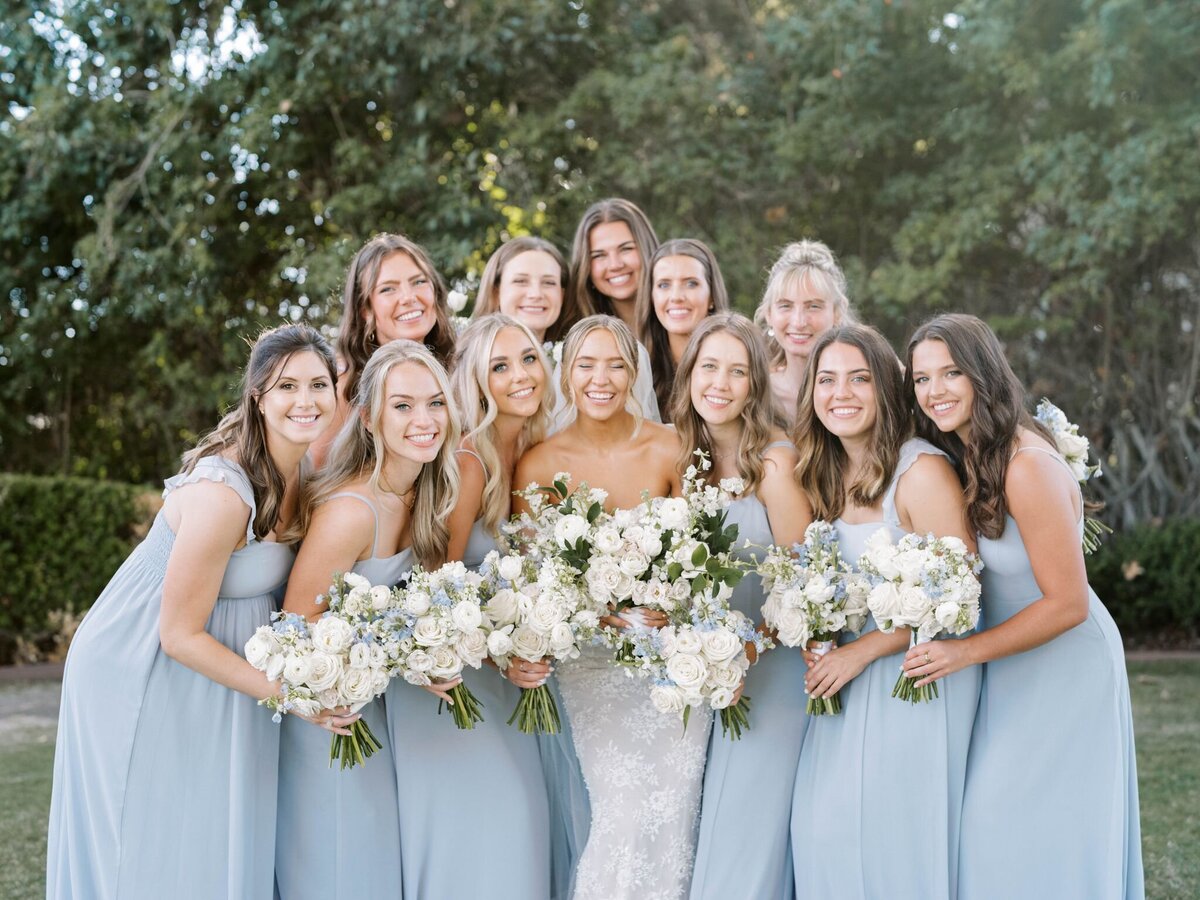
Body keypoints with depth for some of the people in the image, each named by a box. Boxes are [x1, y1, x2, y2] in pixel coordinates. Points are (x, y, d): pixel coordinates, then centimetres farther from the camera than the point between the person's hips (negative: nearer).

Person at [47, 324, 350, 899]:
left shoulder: (304, 474, -3)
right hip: (146, 681, -8)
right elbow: (180, 635, -23)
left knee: (224, 845, 14)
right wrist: (289, 694, -21)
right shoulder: (223, 492, -29)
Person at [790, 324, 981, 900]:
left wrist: (862, 649, -17)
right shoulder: (823, 474, 6)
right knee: (823, 826, 5)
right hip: (845, 678, 6)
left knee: (896, 837, -2)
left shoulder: (922, 471, -16)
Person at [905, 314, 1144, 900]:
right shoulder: (966, 457, 1)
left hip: (1065, 669, -7)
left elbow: (1067, 604, -22)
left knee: (1045, 846, 0)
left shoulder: (1028, 466, -25)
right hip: (1009, 670, 7)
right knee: (991, 824, 9)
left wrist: (964, 652, -21)